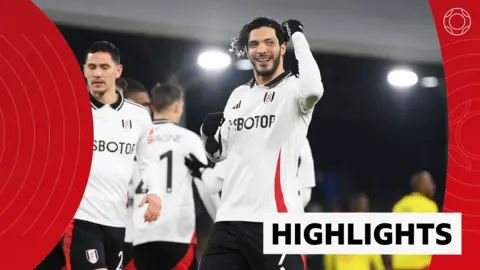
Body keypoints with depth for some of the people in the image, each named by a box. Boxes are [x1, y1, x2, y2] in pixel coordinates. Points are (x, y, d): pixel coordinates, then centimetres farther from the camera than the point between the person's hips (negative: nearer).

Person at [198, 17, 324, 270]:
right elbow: (218, 153, 25)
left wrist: (298, 36, -15)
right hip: (230, 218, 6)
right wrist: (208, 132, 2)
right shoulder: (239, 95, 18)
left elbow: (313, 89, -28)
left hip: (277, 219, -6)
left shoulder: (293, 89, -2)